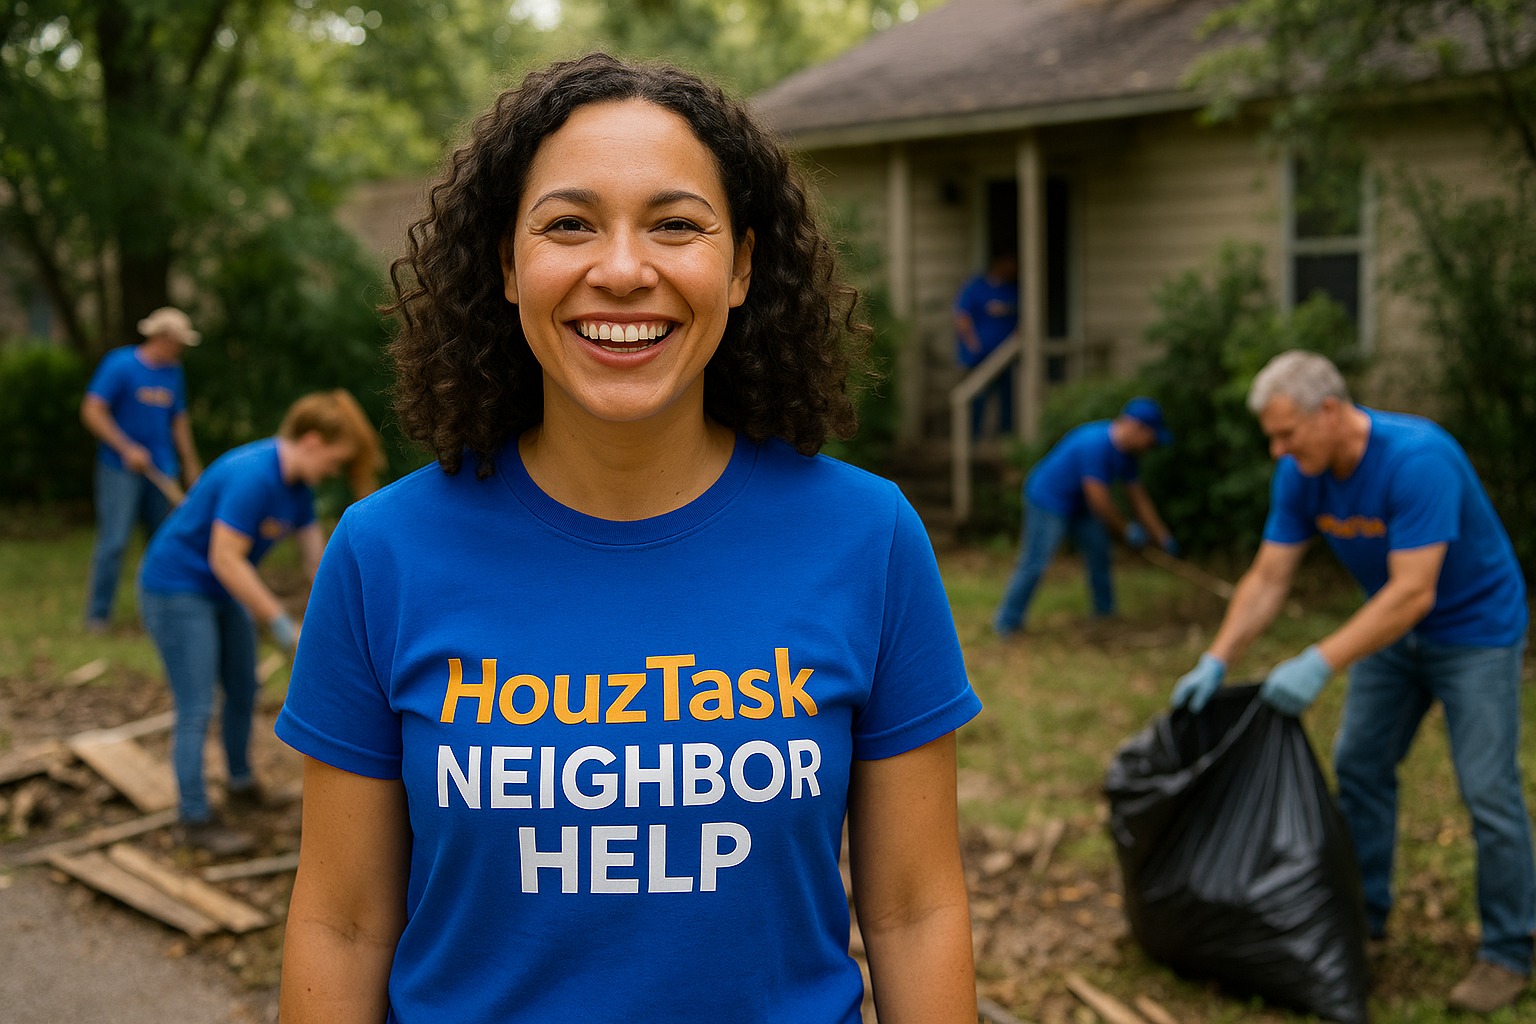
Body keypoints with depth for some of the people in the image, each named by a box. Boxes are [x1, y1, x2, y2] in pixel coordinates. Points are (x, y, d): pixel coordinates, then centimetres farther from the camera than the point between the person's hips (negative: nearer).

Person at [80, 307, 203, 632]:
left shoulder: (172, 373, 11)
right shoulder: (119, 364, -8)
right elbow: (92, 411, -12)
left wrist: (190, 464, 20)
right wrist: (127, 449, -17)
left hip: (161, 470, 6)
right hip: (121, 469, -6)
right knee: (114, 541, -11)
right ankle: (98, 615, -3)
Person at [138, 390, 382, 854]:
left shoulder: (296, 484, 0)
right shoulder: (252, 477, -29)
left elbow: (316, 558, 6)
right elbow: (226, 559, -30)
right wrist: (281, 624, -27)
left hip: (222, 592, 10)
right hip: (175, 589, -10)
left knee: (244, 690, 20)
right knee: (196, 709, -5)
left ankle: (241, 780, 41)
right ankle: (195, 819, 6)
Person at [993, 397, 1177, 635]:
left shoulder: (1124, 451, -1)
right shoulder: (1095, 445, -32)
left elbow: (1138, 497, 8)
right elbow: (1099, 500, -31)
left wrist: (1163, 537, 9)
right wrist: (1127, 530, -18)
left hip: (1079, 505, 10)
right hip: (1047, 501, -10)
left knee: (1099, 552, 13)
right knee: (1035, 563, -11)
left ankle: (1105, 611, 29)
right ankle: (1006, 623, -3)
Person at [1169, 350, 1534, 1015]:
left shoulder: (1418, 459, -34)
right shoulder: (1300, 474, -12)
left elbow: (1414, 591, -37)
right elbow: (1267, 579, -9)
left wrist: (1321, 663, -41)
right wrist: (1216, 661, -20)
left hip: (1476, 629, -7)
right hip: (1392, 627, 7)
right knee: (1360, 766, 10)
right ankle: (1365, 910, 25)